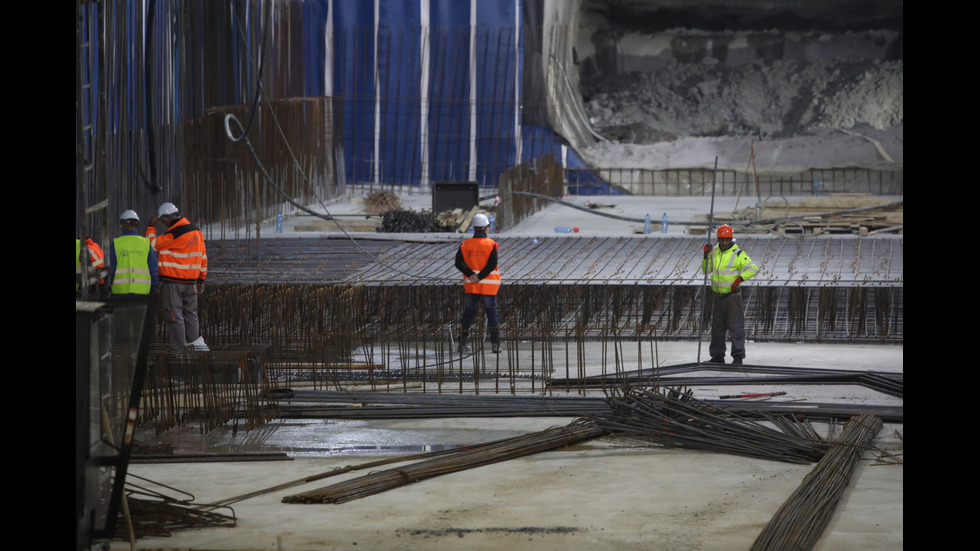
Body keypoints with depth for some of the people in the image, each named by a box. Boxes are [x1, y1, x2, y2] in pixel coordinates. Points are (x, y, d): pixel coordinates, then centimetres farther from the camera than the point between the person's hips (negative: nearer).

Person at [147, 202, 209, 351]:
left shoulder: (173, 235, -16)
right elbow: (203, 256, 14)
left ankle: (179, 349, -1)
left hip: (172, 282, -7)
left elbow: (152, 244, -8)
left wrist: (151, 225, 4)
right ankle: (195, 340, 9)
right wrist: (201, 280, 19)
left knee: (174, 315, -1)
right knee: (190, 313, 14)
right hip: (191, 281, 7)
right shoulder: (196, 231, 8)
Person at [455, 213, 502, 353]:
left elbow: (459, 263, -8)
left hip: (471, 286, 2)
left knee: (468, 313, 10)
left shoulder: (465, 245, 3)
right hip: (488, 286, -2)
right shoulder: (491, 244, -6)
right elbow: (492, 264, -16)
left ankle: (463, 342, 6)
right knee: (492, 312, 4)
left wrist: (471, 274, -14)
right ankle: (495, 343, -3)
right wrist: (479, 277, -16)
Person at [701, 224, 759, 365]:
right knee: (717, 326, 10)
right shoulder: (714, 252, 9)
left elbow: (753, 268, -12)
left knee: (736, 326, -8)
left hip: (733, 295, -6)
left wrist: (740, 278, -23)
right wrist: (706, 256, -1)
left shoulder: (738, 254, -8)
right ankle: (717, 356, 18)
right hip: (719, 296, 6)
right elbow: (706, 270, 14)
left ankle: (738, 356, -7)